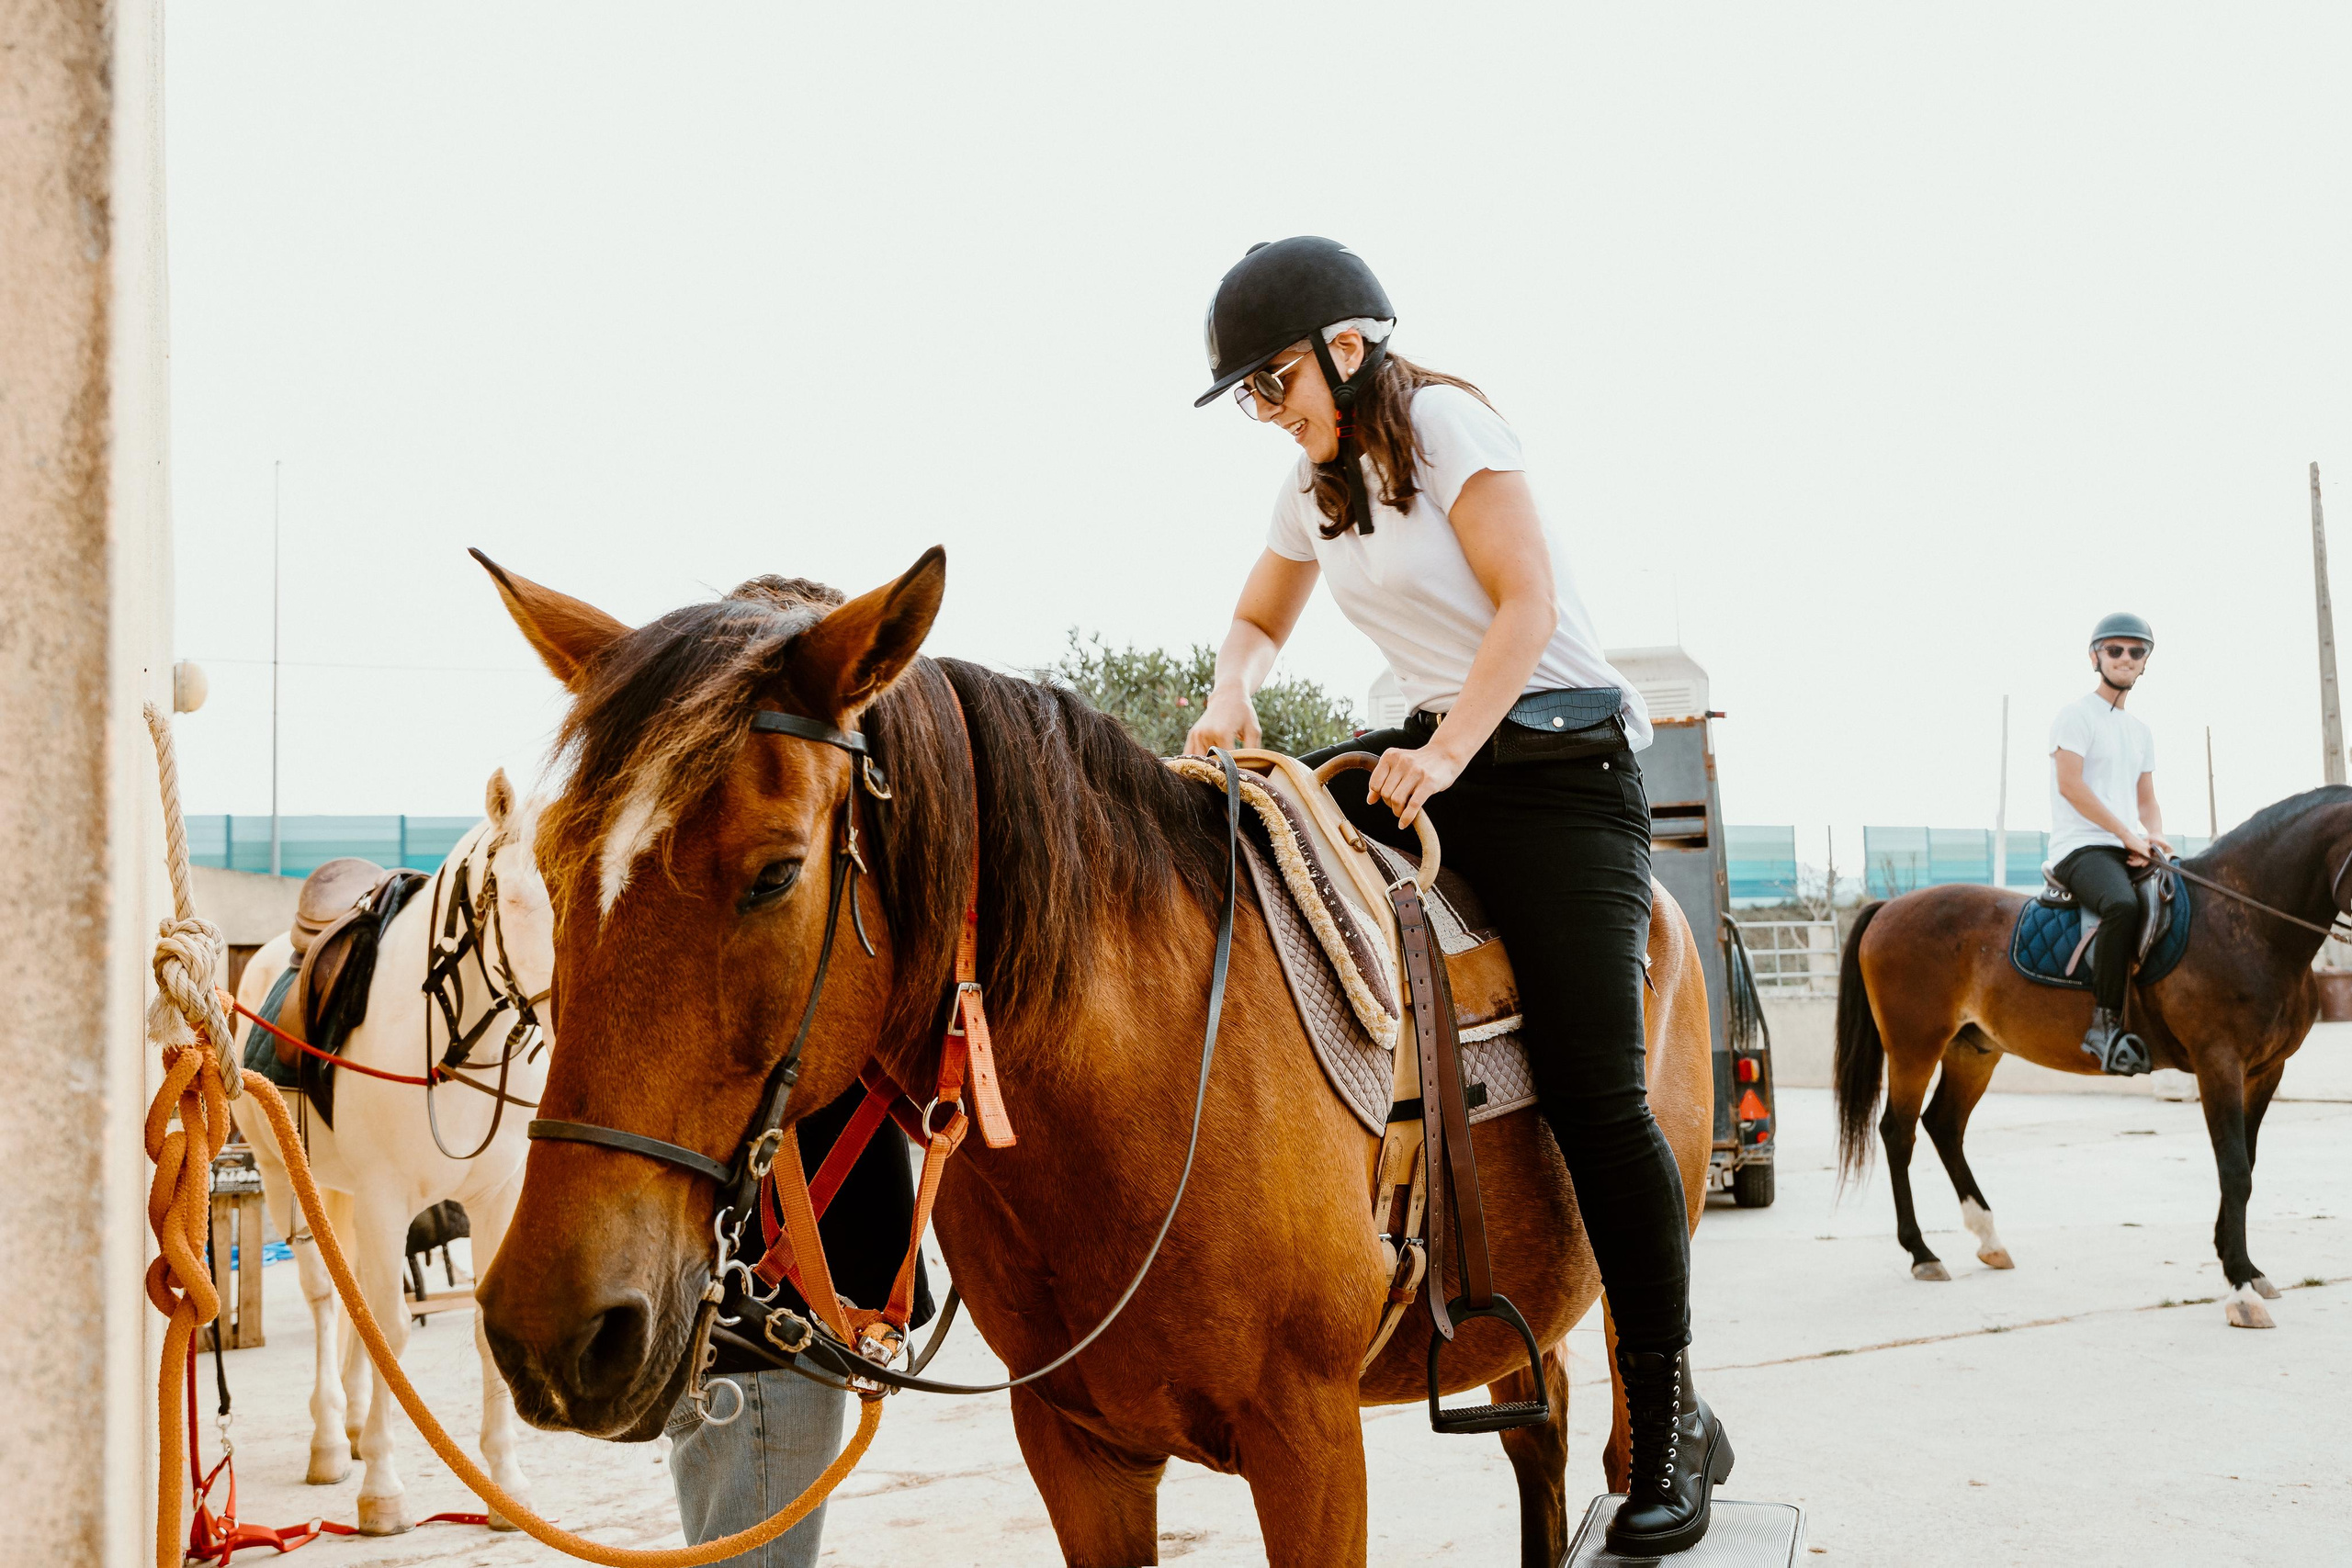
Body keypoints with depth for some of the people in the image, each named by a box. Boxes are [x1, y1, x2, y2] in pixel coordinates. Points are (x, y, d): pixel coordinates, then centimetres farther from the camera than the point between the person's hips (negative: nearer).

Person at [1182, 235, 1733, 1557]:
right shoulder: (1316, 484, 15)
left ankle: (1673, 1423, -8)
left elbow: (1524, 604, -15)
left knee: (1593, 1088, -15)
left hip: (1561, 764, -8)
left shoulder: (1445, 422, -8)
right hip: (1438, 755, 8)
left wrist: (1445, 755, -25)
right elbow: (1258, 620, 25)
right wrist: (1231, 702, 2)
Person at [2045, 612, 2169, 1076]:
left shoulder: (2141, 732, 24)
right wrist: (2126, 833, -16)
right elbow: (2070, 784, -12)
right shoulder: (2076, 715, -1)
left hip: (2133, 851, 9)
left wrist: (2154, 837, -1)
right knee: (2123, 905, -38)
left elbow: (2146, 799, 22)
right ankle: (2105, 1026, -35)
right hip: (2081, 848, -9)